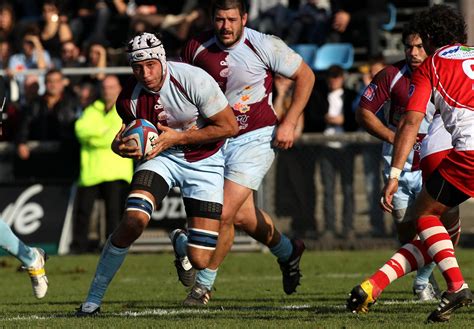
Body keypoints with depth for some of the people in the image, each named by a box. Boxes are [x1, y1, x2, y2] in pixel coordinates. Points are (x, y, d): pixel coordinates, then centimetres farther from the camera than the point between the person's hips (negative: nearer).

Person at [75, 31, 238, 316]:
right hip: (163, 156, 2)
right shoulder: (129, 100, -13)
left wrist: (178, 137, -21)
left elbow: (230, 127, -17)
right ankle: (93, 299, -10)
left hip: (205, 162, -2)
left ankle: (184, 244, 34)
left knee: (201, 261, -8)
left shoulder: (193, 80, -24)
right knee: (133, 222, -26)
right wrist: (121, 147, -18)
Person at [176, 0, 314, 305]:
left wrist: (289, 123, -6)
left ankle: (204, 284, 1)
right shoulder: (197, 48, -3)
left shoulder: (265, 46, -13)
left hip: (256, 138, -5)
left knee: (225, 214, -14)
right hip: (216, 139, 5)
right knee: (242, 216, 8)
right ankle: (287, 251, 39)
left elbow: (305, 76, -1)